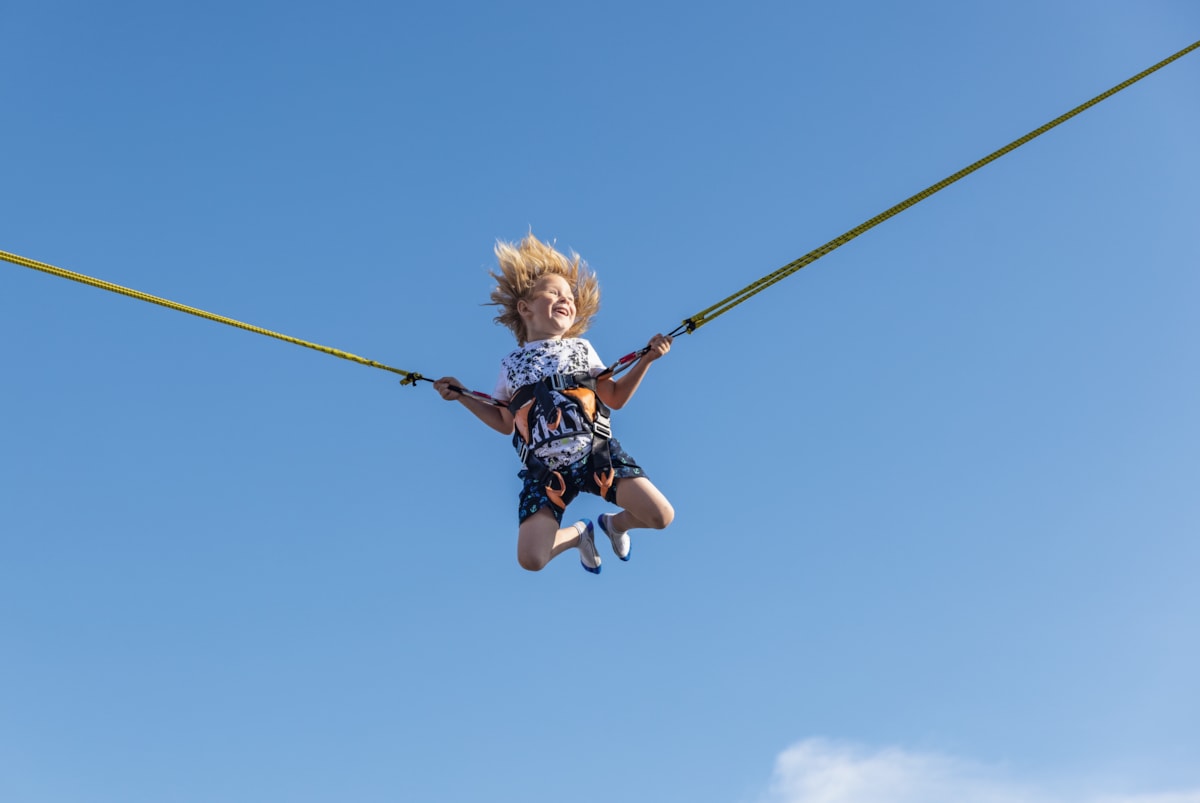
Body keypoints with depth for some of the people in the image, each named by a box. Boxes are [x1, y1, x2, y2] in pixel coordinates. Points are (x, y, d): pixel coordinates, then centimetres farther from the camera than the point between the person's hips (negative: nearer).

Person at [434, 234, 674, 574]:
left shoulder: (582, 349, 13)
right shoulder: (511, 364, 13)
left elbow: (615, 399, 11)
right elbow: (504, 423, 21)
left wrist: (646, 359, 3)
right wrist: (462, 396, 16)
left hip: (597, 454, 0)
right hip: (545, 471, 0)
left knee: (661, 516, -16)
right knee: (530, 559, -14)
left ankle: (616, 522, 22)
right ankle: (578, 534, 21)